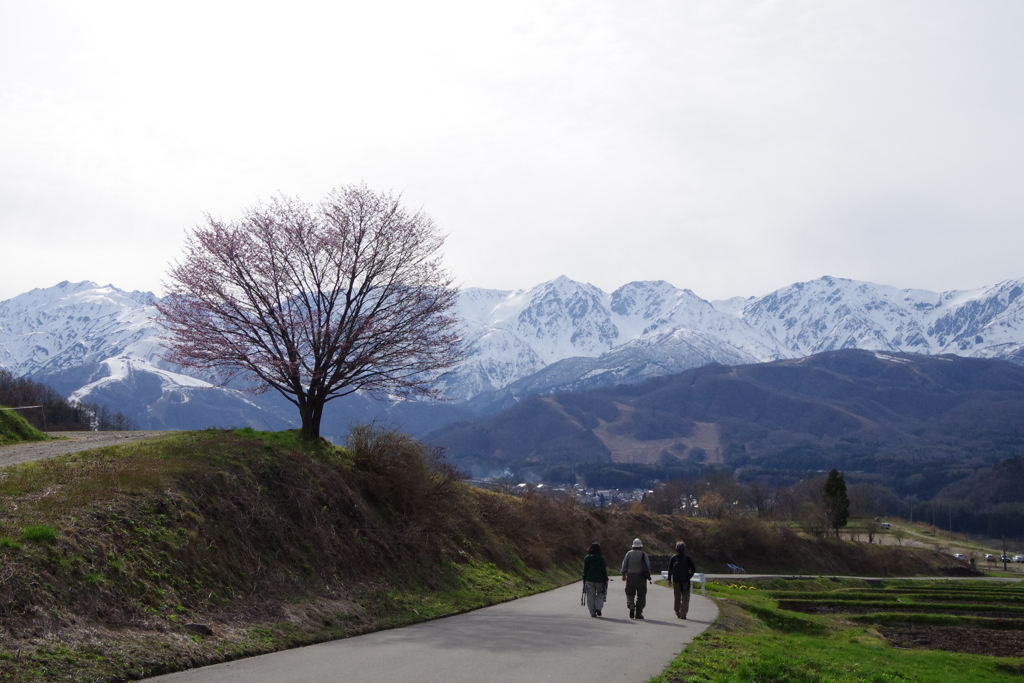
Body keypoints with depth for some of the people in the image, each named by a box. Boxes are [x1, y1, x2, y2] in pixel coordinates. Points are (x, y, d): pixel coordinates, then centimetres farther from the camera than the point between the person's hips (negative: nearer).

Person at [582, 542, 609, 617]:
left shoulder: (587, 558, 2)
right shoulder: (601, 558, -5)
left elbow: (585, 570, 6)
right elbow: (604, 570, -4)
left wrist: (584, 579, 13)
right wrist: (606, 580, 2)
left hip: (589, 580, 2)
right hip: (599, 580, -2)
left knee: (591, 596, 6)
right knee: (600, 594, 14)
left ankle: (592, 612, 3)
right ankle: (598, 608, -5)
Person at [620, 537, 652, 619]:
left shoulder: (629, 554, 5)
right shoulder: (644, 554, 0)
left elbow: (624, 564, 1)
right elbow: (648, 566, -3)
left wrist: (623, 574, 6)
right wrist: (648, 576, 6)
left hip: (630, 576, 1)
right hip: (641, 577, -1)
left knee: (630, 593, 12)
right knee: (641, 595, 5)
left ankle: (630, 604, -17)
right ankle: (638, 612, 1)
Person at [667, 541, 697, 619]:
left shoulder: (673, 558, -1)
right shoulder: (688, 558, -5)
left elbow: (670, 569, 1)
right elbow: (694, 568, -4)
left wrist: (669, 579, 8)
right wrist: (690, 575, 12)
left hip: (675, 580, 2)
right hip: (685, 580, -2)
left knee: (676, 596, 15)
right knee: (685, 598, 3)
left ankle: (677, 612, 23)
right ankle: (683, 613, -5)